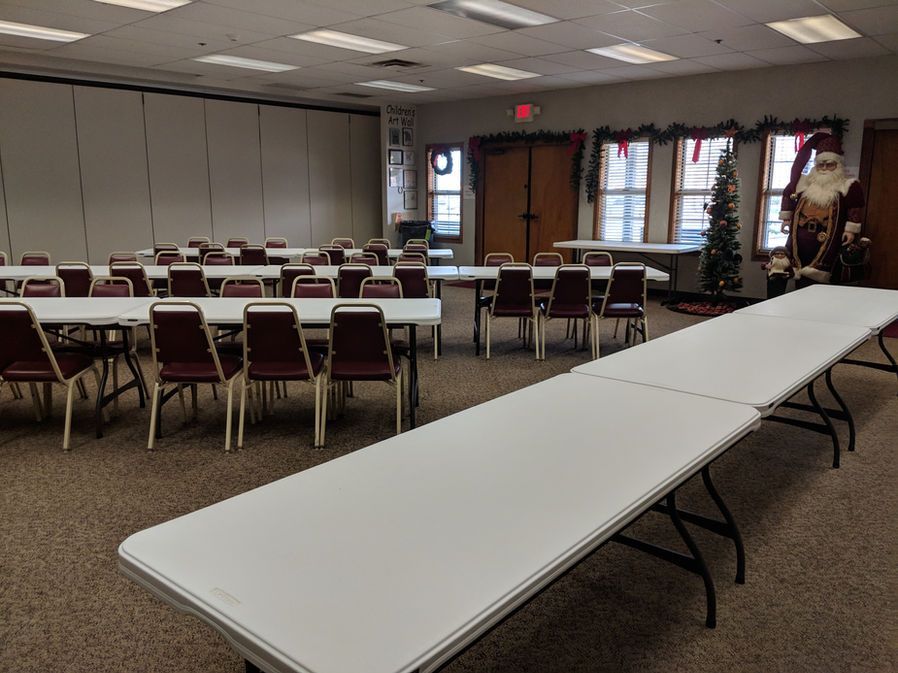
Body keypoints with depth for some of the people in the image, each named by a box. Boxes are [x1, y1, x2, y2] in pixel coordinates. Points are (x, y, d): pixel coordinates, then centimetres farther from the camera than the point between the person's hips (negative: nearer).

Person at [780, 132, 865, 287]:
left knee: (816, 279, -10)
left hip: (826, 240, -4)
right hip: (800, 237, 4)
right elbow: (788, 194, 22)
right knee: (800, 280, 6)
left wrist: (851, 229, -10)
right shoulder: (804, 182, 13)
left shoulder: (848, 185, 2)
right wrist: (786, 218, 18)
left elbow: (855, 208, -2)